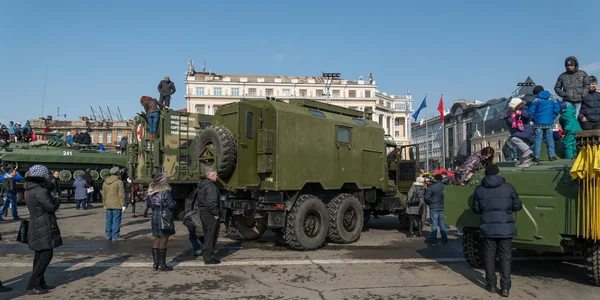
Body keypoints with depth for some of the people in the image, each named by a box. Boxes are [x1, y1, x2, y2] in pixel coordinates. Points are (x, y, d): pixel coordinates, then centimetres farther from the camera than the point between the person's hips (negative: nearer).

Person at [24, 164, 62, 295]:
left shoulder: (30, 189, 12)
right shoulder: (40, 191, -20)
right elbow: (51, 206, -22)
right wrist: (56, 200, -4)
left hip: (36, 225, 10)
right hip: (44, 227, -10)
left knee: (40, 255, 16)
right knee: (46, 255, -6)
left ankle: (40, 283, 25)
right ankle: (32, 286, -5)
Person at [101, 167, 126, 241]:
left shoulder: (105, 182, 11)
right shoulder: (118, 182, -9)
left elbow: (103, 194, 16)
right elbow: (121, 194, -12)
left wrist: (104, 204, 24)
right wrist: (123, 204, -8)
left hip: (108, 205, 6)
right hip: (117, 205, -6)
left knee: (108, 221, 12)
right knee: (116, 221, -3)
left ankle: (108, 236, 18)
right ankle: (115, 236, -2)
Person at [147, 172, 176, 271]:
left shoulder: (151, 192, 7)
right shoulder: (165, 192, -14)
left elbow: (149, 203, 12)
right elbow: (171, 205, -15)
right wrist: (175, 203, 4)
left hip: (155, 218, 7)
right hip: (164, 218, -7)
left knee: (157, 240, 13)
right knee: (163, 241, -1)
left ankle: (156, 263, 18)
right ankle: (162, 265, 3)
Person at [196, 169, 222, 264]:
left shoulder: (201, 186, 13)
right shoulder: (211, 186, -19)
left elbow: (198, 198, 21)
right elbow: (212, 202, -25)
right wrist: (216, 213, -18)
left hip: (203, 213, 10)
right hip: (210, 214, -10)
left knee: (207, 235, 18)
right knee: (211, 235, -3)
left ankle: (206, 255, 26)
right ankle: (209, 258, 2)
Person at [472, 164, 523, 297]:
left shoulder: (479, 190, -2)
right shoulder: (508, 187, -4)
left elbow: (476, 209, 4)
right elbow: (517, 206, 2)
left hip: (488, 228, 1)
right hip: (506, 228, 0)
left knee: (489, 258, 12)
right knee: (505, 258, 6)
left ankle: (491, 285, 19)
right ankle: (505, 288, 5)